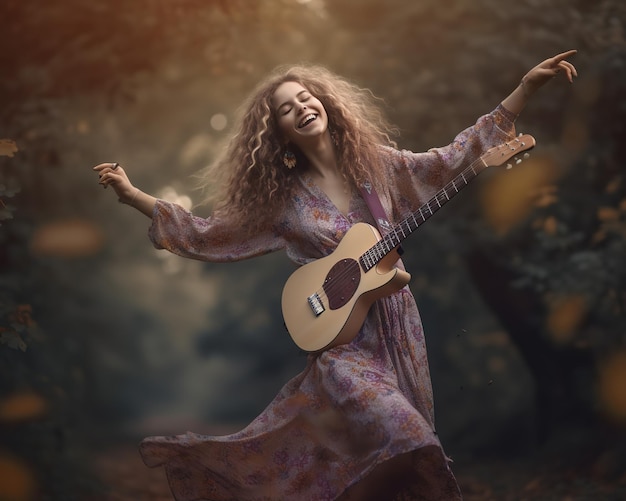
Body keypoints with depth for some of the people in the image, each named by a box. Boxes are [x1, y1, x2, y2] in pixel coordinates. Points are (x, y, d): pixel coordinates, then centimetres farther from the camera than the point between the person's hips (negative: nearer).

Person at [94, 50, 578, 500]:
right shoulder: (281, 199, 0)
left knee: (412, 453, 7)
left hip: (399, 329, 4)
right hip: (340, 338, -3)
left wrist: (528, 86, 0)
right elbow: (208, 236, 3)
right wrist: (133, 195, -3)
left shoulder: (376, 164, 4)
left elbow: (457, 157, 4)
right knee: (405, 437, -24)